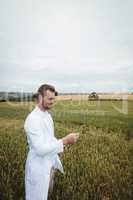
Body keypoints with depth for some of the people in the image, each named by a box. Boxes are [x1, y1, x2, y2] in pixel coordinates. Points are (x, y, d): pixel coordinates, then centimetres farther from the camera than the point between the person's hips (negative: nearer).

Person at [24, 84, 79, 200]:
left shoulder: (47, 115, 2)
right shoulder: (33, 119, -27)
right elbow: (40, 149, -29)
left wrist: (64, 141, -5)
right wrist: (64, 141, -29)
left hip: (48, 164, 8)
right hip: (38, 167, -8)